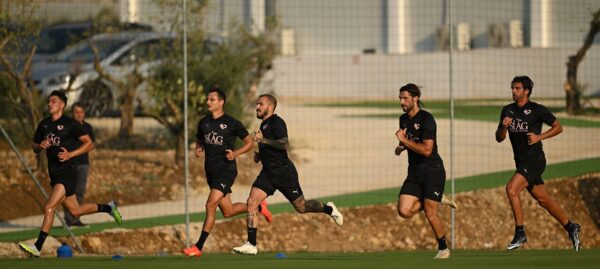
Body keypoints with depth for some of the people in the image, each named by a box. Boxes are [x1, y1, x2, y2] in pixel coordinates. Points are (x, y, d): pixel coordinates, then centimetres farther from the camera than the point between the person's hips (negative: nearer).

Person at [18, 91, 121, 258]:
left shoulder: (71, 124, -8)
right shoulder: (44, 125, 11)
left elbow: (89, 143, -6)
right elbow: (34, 148, 20)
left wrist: (70, 154, -17)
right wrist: (40, 146, -4)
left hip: (67, 172, -8)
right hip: (54, 173, 8)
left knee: (49, 208, -18)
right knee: (75, 211, 16)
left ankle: (37, 247, -19)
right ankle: (109, 208, 36)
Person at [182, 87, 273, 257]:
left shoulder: (232, 123, -7)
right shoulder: (203, 123, 8)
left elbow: (249, 142, 1)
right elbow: (199, 141, 25)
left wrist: (235, 153, -14)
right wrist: (198, 150, 1)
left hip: (226, 169, -7)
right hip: (211, 171, 7)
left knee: (211, 205, -18)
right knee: (227, 211, 12)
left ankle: (199, 247, -16)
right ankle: (259, 207, 38)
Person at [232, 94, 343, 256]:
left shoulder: (276, 122, -12)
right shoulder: (264, 125, 18)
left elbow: (285, 145, -25)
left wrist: (263, 140, -26)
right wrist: (260, 155, 13)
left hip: (284, 172, -8)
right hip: (268, 173, 8)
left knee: (301, 207, 2)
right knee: (252, 201, -10)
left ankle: (329, 209, 32)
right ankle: (251, 245, -13)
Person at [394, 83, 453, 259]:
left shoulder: (426, 119, -15)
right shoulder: (404, 119, 10)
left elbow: (427, 150, -23)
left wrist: (404, 140, -19)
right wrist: (400, 147, 5)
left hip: (433, 170, -7)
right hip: (414, 173, 7)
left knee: (430, 214, -8)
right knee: (404, 211, -10)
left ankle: (443, 248, 13)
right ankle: (438, 201, 14)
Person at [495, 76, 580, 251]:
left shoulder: (537, 110, -8)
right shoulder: (507, 111, 9)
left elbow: (558, 127, 0)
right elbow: (499, 138, 11)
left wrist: (539, 137, -13)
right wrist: (503, 127, -10)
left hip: (534, 159, -7)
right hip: (521, 162, 7)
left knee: (511, 189, -22)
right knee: (542, 199, 12)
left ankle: (520, 233, -16)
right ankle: (570, 227, 27)